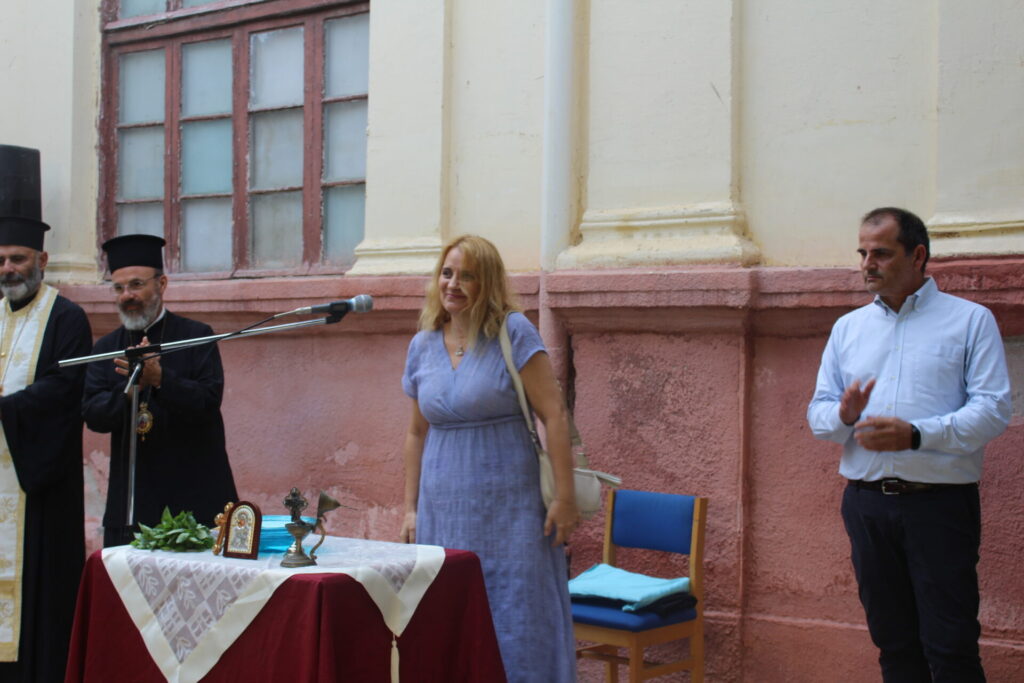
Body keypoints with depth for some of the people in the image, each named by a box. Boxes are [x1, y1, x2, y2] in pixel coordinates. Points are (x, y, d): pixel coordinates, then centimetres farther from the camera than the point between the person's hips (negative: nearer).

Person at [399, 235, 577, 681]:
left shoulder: (513, 333, -8)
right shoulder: (422, 345, 7)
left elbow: (554, 415, -11)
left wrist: (564, 497, -15)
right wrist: (410, 508, 13)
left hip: (509, 509, -4)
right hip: (443, 510, 5)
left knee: (517, 626, 0)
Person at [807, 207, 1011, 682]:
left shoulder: (970, 320, 2)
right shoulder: (848, 328, 15)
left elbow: (992, 410, -8)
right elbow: (818, 413, 12)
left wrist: (916, 434, -21)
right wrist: (843, 415, -12)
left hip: (939, 504, -4)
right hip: (867, 504, 4)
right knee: (893, 642, 10)